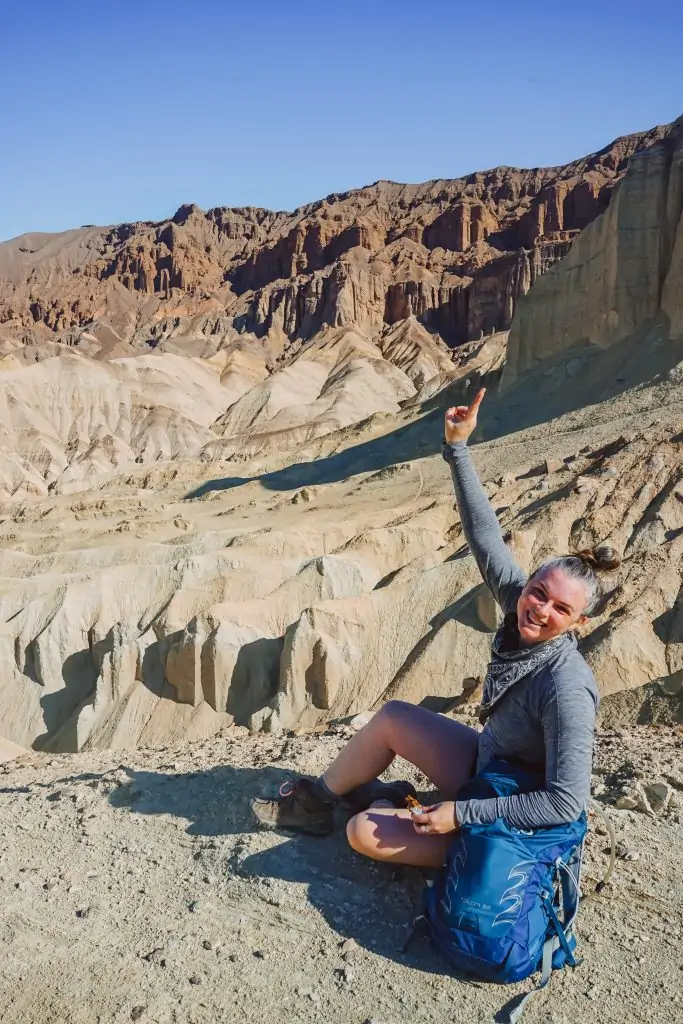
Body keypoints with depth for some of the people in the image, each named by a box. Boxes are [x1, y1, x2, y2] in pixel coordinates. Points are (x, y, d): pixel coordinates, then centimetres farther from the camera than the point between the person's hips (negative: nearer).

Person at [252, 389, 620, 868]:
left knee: (364, 833, -12)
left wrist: (462, 813, -28)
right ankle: (318, 798, 25)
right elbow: (486, 537, -11)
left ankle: (386, 804, 22)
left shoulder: (567, 688, -34)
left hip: (507, 826, -7)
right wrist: (458, 448, -18)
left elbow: (566, 803, -32)